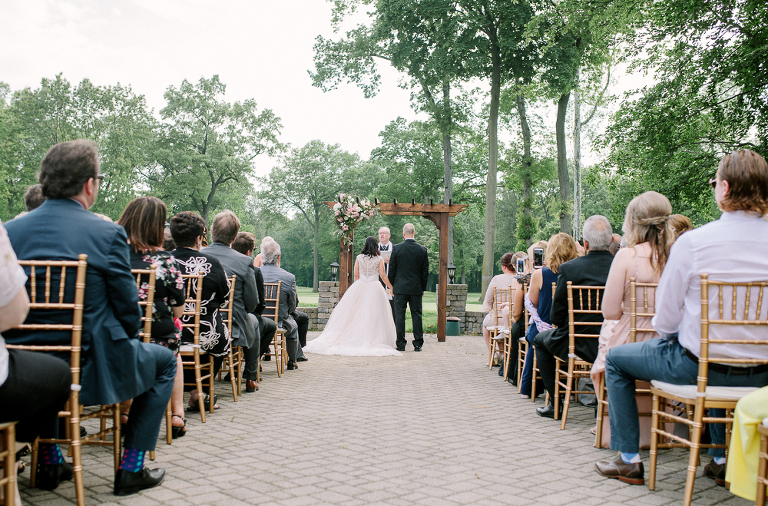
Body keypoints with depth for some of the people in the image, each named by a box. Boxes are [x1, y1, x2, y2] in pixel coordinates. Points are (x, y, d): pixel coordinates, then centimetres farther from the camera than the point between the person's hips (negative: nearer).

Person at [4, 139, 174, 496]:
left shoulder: (10, 231, -1)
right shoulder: (108, 234, -14)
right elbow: (129, 310, -10)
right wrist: (126, 340, 11)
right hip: (88, 369, -5)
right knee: (164, 361, 21)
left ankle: (49, 459, 42)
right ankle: (131, 469, 18)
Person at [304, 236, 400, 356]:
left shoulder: (359, 258, 3)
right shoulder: (379, 259, -2)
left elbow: (356, 276, 5)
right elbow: (383, 276, -5)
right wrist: (392, 287, 6)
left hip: (359, 287, 2)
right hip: (374, 288, -2)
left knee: (355, 314, 6)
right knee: (373, 315, 2)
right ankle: (369, 341, -1)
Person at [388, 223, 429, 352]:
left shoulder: (397, 248, -6)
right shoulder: (422, 249, 0)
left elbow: (392, 268, -2)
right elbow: (425, 271, 4)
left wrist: (392, 286, 8)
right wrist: (423, 288, 13)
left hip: (400, 288, -2)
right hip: (416, 288, 2)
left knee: (400, 315, 3)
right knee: (417, 315, 6)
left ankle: (401, 344, 5)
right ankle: (418, 344, 6)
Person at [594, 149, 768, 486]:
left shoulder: (692, 241, -18)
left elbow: (664, 321, -11)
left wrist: (665, 331, 11)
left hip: (700, 366, -5)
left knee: (616, 359, 18)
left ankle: (629, 460, 20)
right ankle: (721, 458, 41)